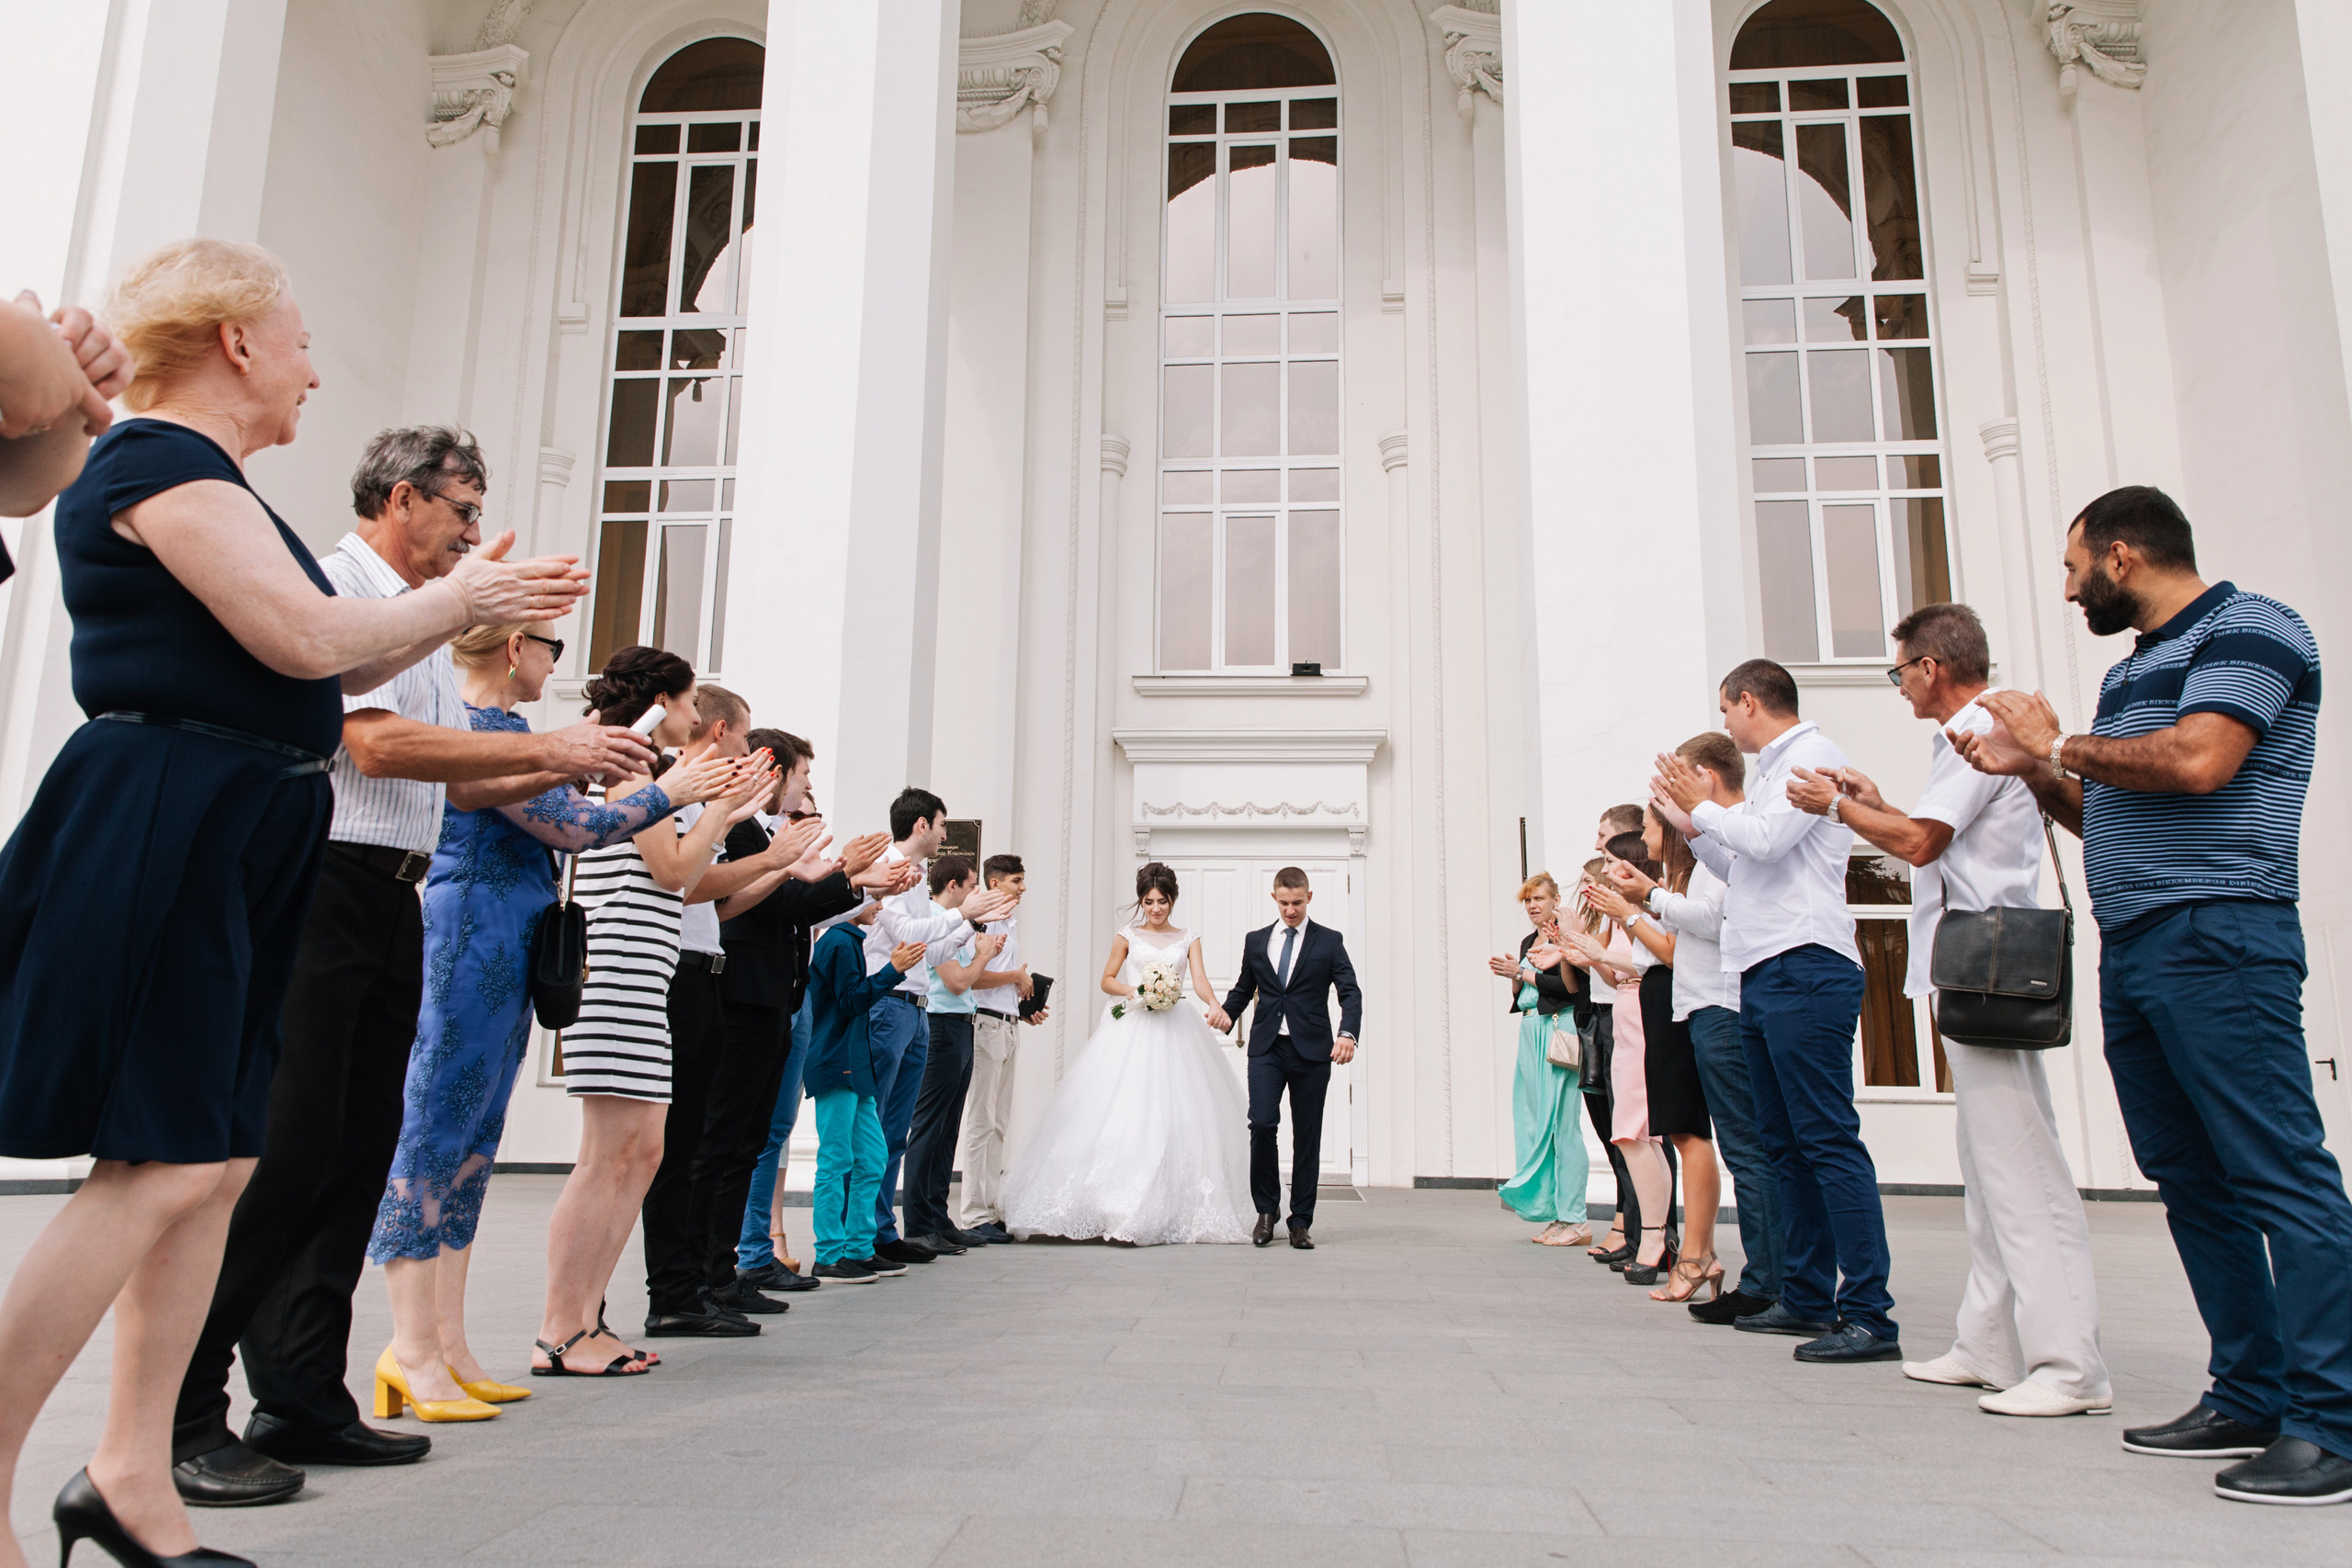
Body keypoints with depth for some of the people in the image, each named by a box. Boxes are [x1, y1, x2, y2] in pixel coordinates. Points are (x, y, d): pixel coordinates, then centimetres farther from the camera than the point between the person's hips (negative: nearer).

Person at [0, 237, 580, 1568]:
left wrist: (466, 606, 17)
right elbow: (307, 637, -20)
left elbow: (331, 673, 23)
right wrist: (458, 600, -4)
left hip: (232, 847, 10)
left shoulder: (204, 482, 23)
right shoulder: (159, 460, -8)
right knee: (160, 1169, -9)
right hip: (158, 838, -10)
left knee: (216, 1164, 8)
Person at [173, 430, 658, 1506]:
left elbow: (460, 784, 23)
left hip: (392, 897, 9)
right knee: (280, 1146, -10)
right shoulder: (333, 588, -4)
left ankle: (301, 1397, 16)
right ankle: (178, 1418, -1)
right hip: (312, 882, -9)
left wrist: (568, 765, 10)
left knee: (358, 1150, 8)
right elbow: (377, 742, -17)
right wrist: (550, 746, -14)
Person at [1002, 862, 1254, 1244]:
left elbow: (1200, 981, -2)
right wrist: (1135, 991, -10)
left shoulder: (1188, 939, 12)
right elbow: (1107, 980, 10)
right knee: (1123, 1114, -11)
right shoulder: (1128, 936, 10)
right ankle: (1122, 1208, -8)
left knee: (1176, 1118, -4)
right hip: (1132, 1029, -1)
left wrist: (1215, 1006, -22)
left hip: (1175, 1033, 1)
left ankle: (1167, 1212, 3)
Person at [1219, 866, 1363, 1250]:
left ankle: (1301, 1222, 12)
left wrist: (1347, 1034, -19)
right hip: (1267, 1047, 1)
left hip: (1311, 1049, -1)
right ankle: (1266, 1209, 6)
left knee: (1307, 1136, 3)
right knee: (1261, 1123, -14)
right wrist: (1226, 1013, -2)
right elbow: (1243, 988, 19)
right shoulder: (1255, 941, 12)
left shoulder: (1329, 941, 5)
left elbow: (1350, 992, -2)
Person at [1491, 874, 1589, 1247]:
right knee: (1534, 1121, 7)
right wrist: (1514, 977, 3)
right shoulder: (1527, 942, 19)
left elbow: (1570, 987, -17)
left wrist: (1523, 974, -11)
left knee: (1560, 1121, -9)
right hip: (1530, 1033, 9)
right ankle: (1553, 1215, 13)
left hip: (1557, 1031, -9)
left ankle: (1574, 1220, -5)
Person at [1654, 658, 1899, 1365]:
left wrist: (1704, 807, -3)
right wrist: (1691, 823, 21)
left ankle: (1869, 1314, -9)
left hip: (1804, 969, -10)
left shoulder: (1812, 752, -5)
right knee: (1786, 1144, 12)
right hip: (1764, 976, 10)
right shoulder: (1773, 770, 23)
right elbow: (1743, 868, 26)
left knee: (1828, 1140, -11)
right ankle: (1807, 1297, 20)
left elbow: (1767, 841, -18)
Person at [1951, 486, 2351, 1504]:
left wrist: (2060, 744, -6)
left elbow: (2196, 763, -19)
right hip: (2130, 949, 9)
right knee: (2191, 1180, 10)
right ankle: (2251, 1398, 17)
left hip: (2218, 937, -9)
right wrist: (2032, 769, 15)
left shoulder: (2248, 629, -2)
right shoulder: (2131, 671, 23)